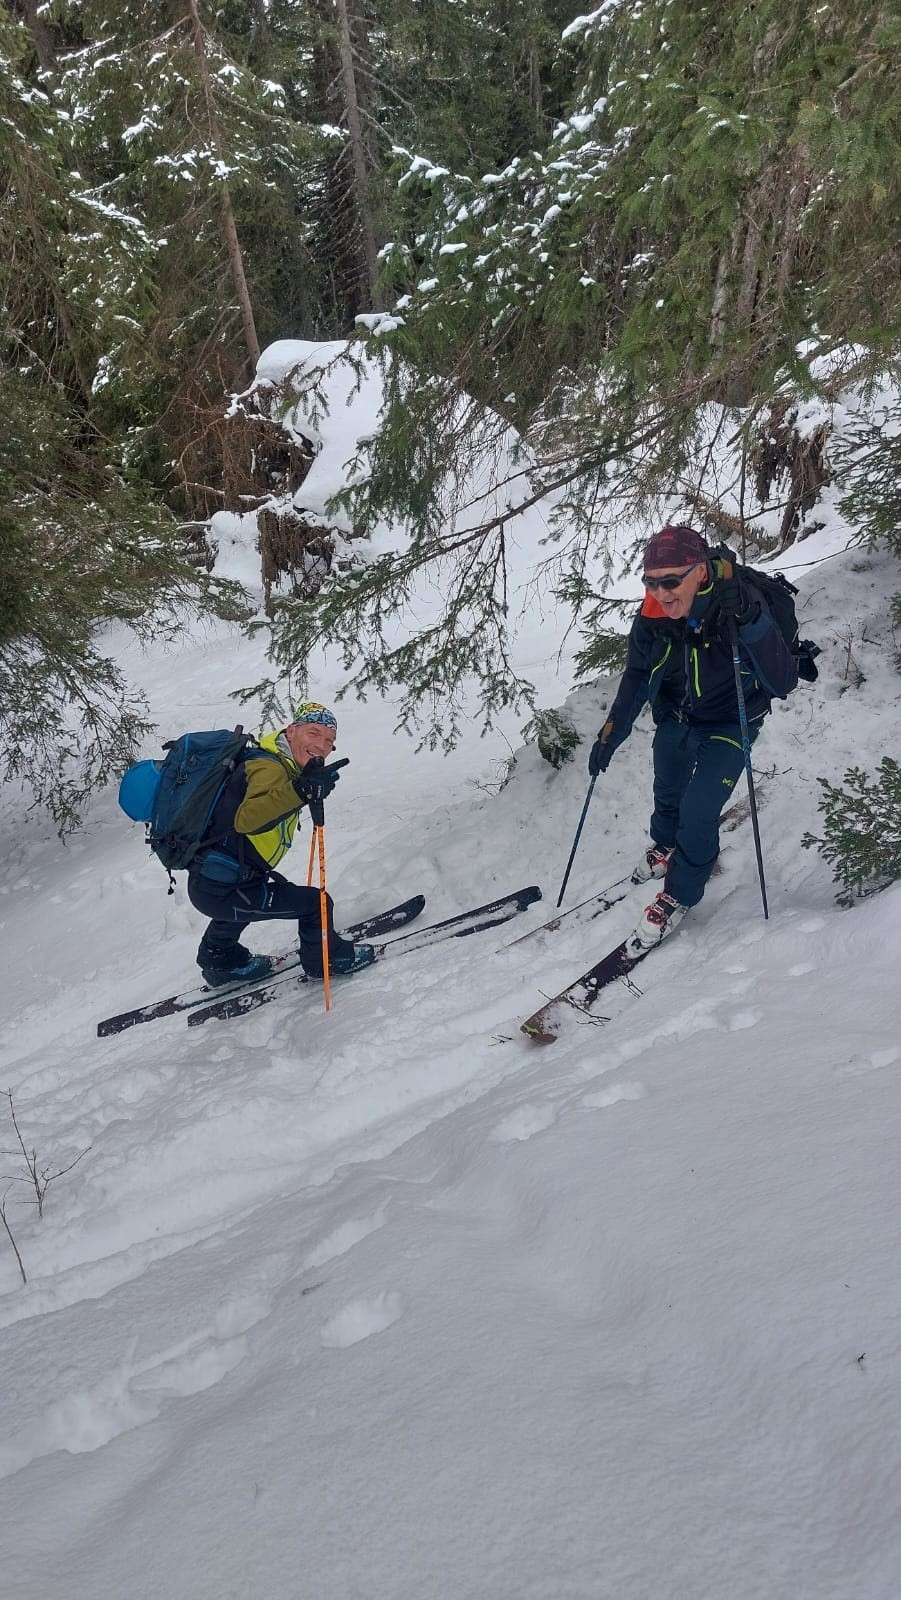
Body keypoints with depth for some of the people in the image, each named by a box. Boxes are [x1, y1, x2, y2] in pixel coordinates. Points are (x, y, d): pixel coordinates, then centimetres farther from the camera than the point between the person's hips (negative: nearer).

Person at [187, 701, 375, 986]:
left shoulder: (283, 767, 9)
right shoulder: (269, 769, -20)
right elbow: (246, 819, -38)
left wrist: (313, 790, 13)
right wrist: (300, 790, -49)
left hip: (207, 880, 11)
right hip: (220, 890, -11)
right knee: (315, 904, -3)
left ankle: (222, 962, 61)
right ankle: (325, 959, 23)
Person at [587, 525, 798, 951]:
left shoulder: (739, 604, -35)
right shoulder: (654, 613, -23)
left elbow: (783, 683, -40)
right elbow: (637, 676, -4)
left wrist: (752, 624, -53)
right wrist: (611, 734, -5)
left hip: (729, 724, -4)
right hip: (676, 716, 5)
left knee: (698, 813, -11)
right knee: (667, 794, 24)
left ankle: (679, 895, 15)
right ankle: (666, 847, 57)